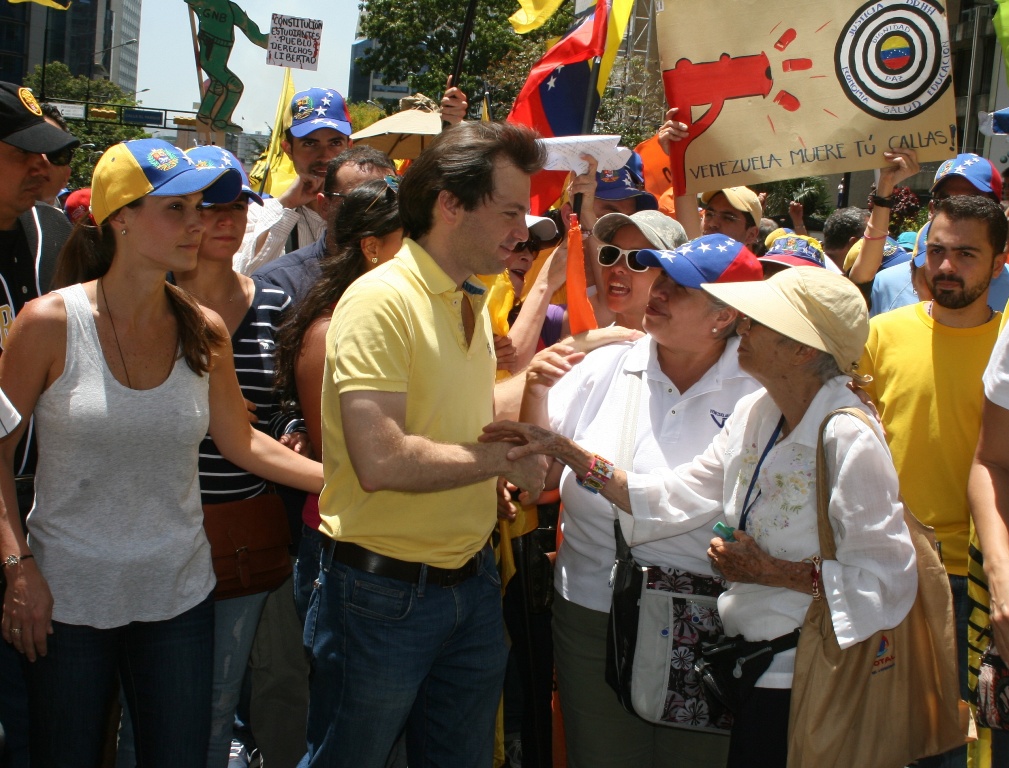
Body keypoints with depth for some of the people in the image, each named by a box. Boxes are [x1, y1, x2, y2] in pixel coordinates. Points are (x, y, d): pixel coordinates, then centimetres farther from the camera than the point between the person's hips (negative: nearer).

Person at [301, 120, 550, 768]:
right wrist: (503, 458, -17)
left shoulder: (473, 305, 10)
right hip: (385, 591, -8)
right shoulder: (381, 300, -18)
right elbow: (381, 460, -28)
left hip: (472, 585, 8)